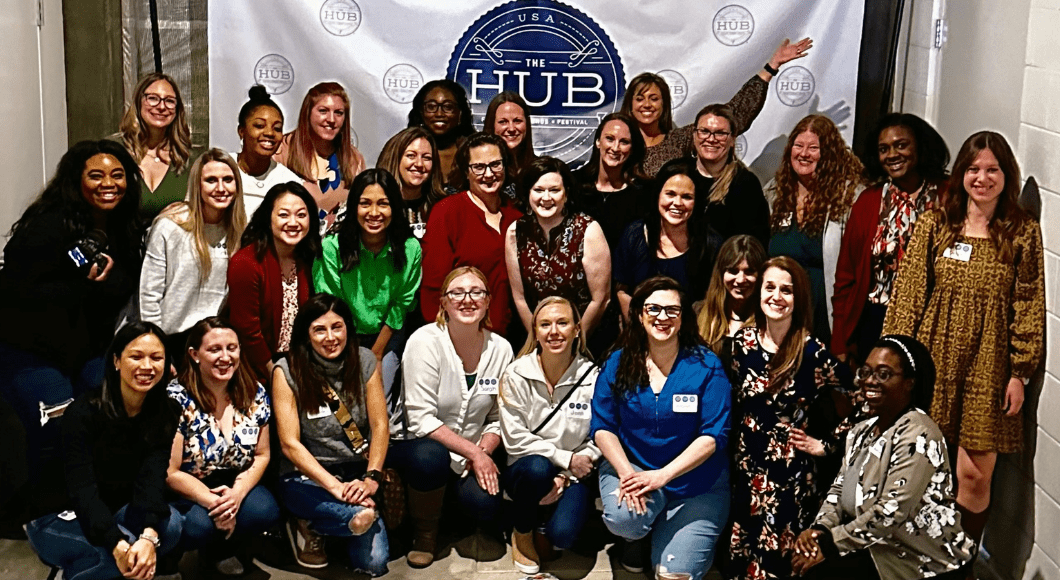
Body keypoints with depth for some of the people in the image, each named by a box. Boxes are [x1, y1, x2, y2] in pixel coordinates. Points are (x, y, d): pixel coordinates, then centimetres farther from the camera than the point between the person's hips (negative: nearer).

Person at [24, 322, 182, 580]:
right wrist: (118, 545, -44)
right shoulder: (83, 412, -19)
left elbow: (152, 476, -20)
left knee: (170, 524, -25)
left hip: (118, 511, 6)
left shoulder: (165, 412, -6)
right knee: (124, 551, -33)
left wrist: (149, 535, -39)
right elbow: (82, 487, -28)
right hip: (60, 516, -6)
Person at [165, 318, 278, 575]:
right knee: (200, 525, -35)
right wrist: (214, 503, -27)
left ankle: (219, 547, 7)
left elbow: (262, 455, 2)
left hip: (237, 485, 4)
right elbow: (171, 473, -16)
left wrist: (238, 492, -17)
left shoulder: (254, 394, -4)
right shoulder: (177, 399, -17)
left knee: (266, 511, -27)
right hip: (187, 492, -4)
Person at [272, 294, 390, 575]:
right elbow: (290, 444, -13)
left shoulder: (365, 361, 1)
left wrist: (371, 478, -17)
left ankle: (315, 524, 10)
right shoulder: (287, 371, -9)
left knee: (373, 562, -16)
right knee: (363, 515, -34)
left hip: (357, 472, 4)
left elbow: (380, 426, -2)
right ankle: (308, 528, -3)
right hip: (306, 477, -4)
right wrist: (336, 487, -23)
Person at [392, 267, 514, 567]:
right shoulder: (425, 342, -14)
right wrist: (472, 451, -21)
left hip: (474, 452, 3)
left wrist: (483, 452, -14)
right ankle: (424, 531, -7)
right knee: (430, 457, -38)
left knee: (485, 504, -27)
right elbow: (420, 420, -18)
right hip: (419, 444, -3)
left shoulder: (500, 349, -2)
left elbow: (499, 417, 5)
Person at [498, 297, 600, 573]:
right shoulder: (517, 375, -8)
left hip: (572, 476, 0)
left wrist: (565, 478, -15)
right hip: (525, 471, 0)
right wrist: (566, 459, -16)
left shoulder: (592, 377, -6)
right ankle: (522, 533, -6)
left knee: (562, 534, -27)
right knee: (537, 468, -36)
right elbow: (515, 439, -11)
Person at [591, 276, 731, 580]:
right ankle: (635, 535, 7)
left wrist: (661, 476, -22)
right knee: (624, 518, -32)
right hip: (629, 465, 1)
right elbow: (602, 427, -1)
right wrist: (627, 472, -19)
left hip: (695, 480, -1)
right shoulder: (618, 364, 0)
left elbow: (714, 435, -12)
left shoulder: (706, 366, -8)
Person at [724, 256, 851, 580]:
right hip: (745, 469, 4)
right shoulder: (743, 342, 3)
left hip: (791, 473, -4)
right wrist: (732, 452, 8)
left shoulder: (813, 352, -9)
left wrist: (825, 445, -3)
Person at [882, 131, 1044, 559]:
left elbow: (1030, 308, 3)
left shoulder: (1024, 233, 3)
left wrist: (1020, 372, -1)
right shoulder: (933, 225, 4)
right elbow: (908, 296, 3)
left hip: (987, 366, -1)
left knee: (976, 475, -2)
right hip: (932, 359, 1)